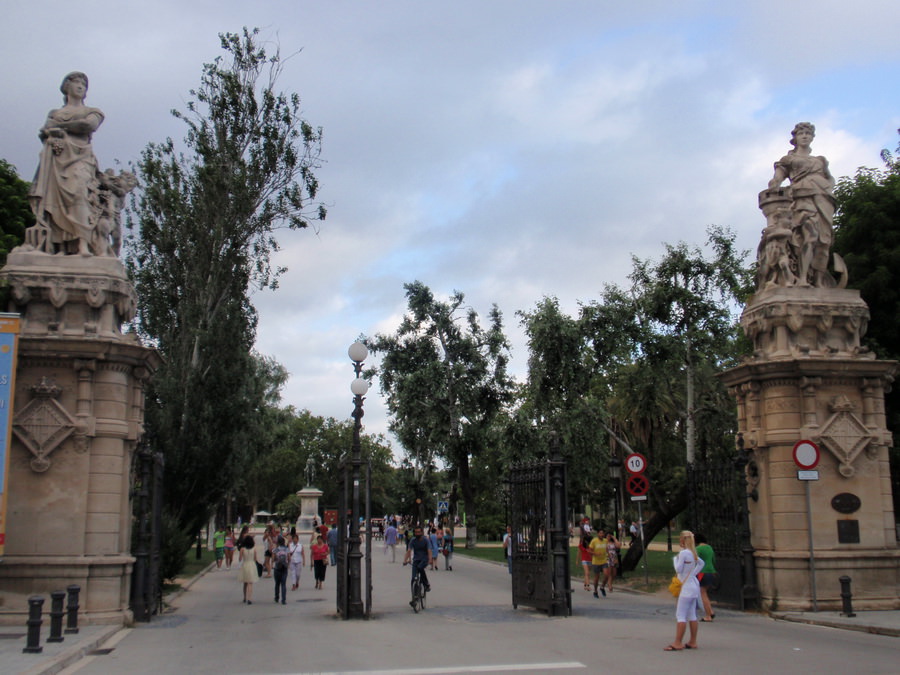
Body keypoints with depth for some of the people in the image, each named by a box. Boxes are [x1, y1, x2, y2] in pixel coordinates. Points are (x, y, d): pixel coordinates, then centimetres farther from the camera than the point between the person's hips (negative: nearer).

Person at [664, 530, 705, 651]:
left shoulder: (683, 553, -17)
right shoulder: (693, 553, 9)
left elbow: (678, 569, -17)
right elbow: (701, 563, 23)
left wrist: (675, 559, -1)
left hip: (687, 586, -9)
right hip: (694, 585, 9)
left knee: (680, 615, -8)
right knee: (692, 615, 13)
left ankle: (677, 643, -9)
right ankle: (693, 642, 17)